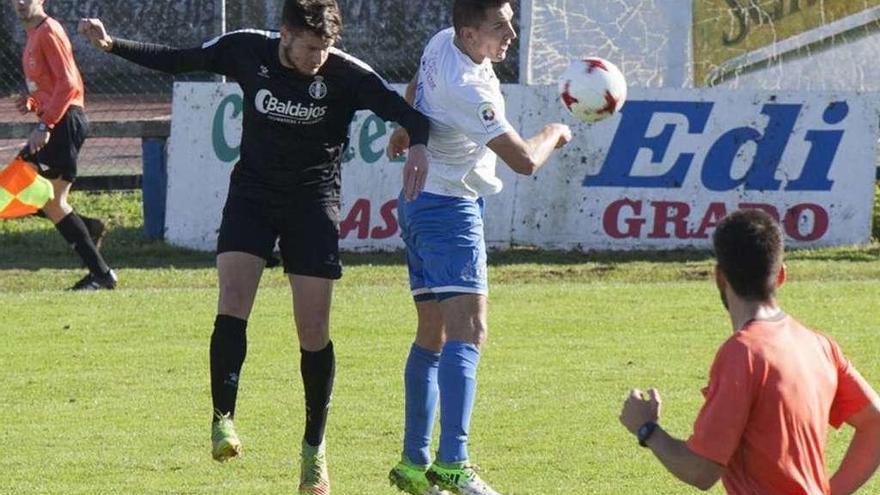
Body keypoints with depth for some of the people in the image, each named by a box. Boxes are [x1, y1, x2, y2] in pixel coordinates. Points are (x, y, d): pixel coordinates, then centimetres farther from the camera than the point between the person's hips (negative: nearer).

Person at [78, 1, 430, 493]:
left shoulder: (346, 74, -17)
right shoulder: (248, 51, -9)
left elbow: (403, 110, -22)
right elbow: (179, 60, 5)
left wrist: (419, 144, -44)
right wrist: (112, 45, -1)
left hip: (313, 201, -2)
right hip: (253, 192, 2)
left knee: (313, 332, -2)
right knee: (233, 305, -19)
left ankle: (315, 447, 13)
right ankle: (223, 418, -11)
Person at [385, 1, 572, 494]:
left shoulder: (441, 44, 2)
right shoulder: (468, 89, -25)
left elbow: (416, 88, 25)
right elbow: (525, 160, -20)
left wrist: (407, 127, 41)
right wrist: (555, 134, -1)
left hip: (421, 202, 10)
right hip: (450, 208, -10)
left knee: (432, 335, 14)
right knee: (468, 331, -19)